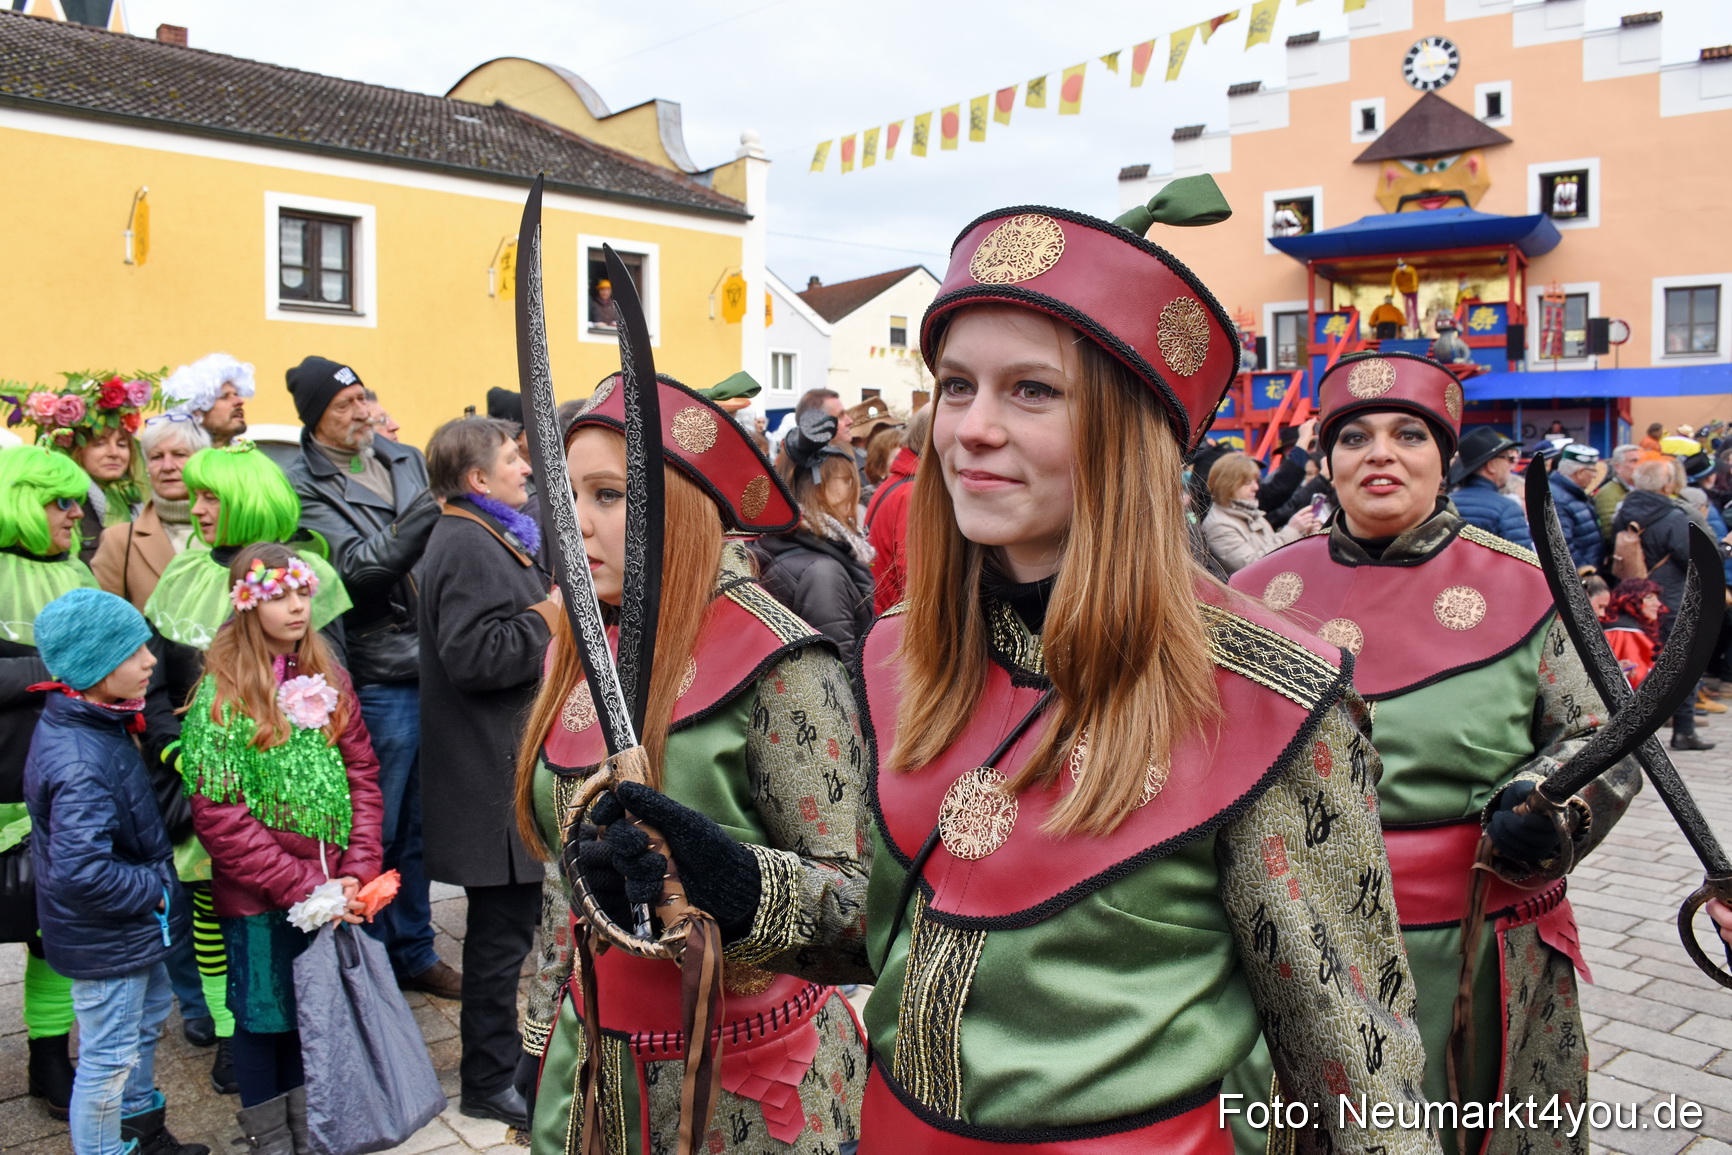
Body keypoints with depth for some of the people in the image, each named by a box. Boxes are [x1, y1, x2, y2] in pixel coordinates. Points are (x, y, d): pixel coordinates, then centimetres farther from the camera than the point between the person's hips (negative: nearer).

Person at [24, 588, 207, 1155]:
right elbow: (82, 871, -36)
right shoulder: (80, 763, -33)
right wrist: (154, 889, -23)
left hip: (133, 926, 11)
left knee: (146, 1018, 27)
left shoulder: (85, 722, -2)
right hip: (106, 940, -11)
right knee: (109, 1058, 7)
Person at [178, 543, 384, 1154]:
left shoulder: (326, 679, 2)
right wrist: (304, 886, -16)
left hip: (329, 891, 4)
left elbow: (362, 775, 3)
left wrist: (356, 872, -8)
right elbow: (218, 816, -15)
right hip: (258, 897, -4)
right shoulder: (221, 693, -12)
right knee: (264, 1012, 12)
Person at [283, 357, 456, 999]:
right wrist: (431, 510, -29)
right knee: (374, 833, 5)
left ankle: (415, 952, 31)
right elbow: (357, 567, -20)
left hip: (432, 669, 6)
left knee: (419, 826, 16)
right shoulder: (305, 487, -8)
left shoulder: (404, 459, 11)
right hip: (377, 679, -6)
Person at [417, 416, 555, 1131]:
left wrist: (551, 608, 7)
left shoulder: (489, 536, 17)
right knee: (503, 927, 0)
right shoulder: (466, 547, -18)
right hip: (492, 772, -11)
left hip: (509, 761, 11)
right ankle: (491, 1082, 14)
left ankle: (503, 1052, 36)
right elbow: (472, 655, -27)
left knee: (511, 916, 21)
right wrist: (548, 621, -19)